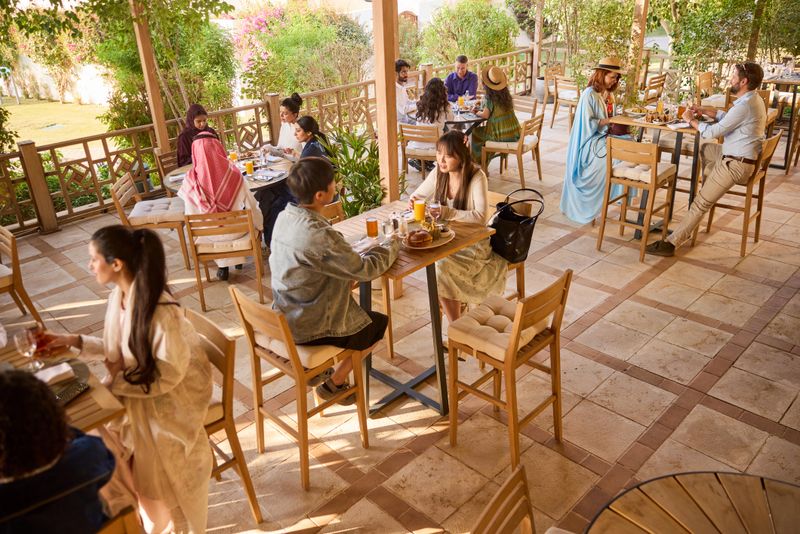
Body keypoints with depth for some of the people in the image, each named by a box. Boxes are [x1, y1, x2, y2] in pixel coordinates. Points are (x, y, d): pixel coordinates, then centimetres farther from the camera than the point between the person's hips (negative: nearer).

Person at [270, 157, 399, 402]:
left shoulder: (285, 217, -5)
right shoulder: (319, 235, -32)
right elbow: (365, 269, -22)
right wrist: (392, 247, -4)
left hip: (285, 317, 8)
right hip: (306, 328, -8)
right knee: (379, 322, 14)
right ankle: (334, 383, 22)